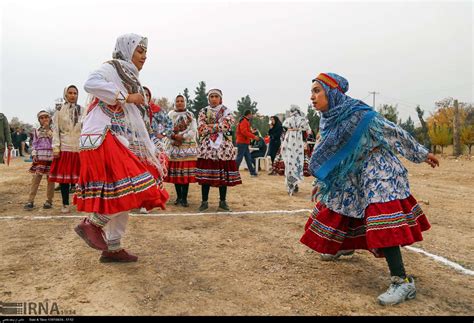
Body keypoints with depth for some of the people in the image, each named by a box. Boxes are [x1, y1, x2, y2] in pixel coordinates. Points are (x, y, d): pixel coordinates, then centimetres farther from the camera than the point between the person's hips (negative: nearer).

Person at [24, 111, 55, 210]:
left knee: (51, 179, 4)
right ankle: (30, 201, -1)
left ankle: (49, 201, 13)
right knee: (35, 179, -4)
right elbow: (34, 144, 10)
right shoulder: (36, 131, 11)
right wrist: (34, 154, 0)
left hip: (51, 157, -1)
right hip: (40, 157, 1)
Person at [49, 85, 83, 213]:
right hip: (64, 148, -1)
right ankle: (65, 204, 10)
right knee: (63, 176, 1)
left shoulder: (82, 110, 9)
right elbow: (55, 130, 3)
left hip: (80, 148, 1)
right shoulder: (59, 111, 6)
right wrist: (56, 148, -5)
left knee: (80, 176, 0)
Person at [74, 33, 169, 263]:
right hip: (101, 138, -9)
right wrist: (125, 97, -13)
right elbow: (90, 84, -22)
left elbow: (138, 126, 26)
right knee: (129, 187, -20)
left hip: (118, 144, 9)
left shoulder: (130, 81, 26)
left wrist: (152, 157, 22)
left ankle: (113, 249, 15)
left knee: (124, 195, 7)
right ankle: (91, 223, -5)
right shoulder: (110, 68, 2)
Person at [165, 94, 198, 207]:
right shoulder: (171, 115, 11)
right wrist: (174, 136, -15)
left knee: (186, 172, -6)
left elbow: (194, 131, -2)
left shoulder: (190, 115, 9)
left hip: (188, 147, -1)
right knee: (175, 172, 2)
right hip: (174, 146, 1)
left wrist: (182, 136, -13)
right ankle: (178, 197, 15)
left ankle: (184, 198, -2)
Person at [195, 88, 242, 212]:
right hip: (206, 146, 0)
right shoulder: (203, 112, 11)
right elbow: (201, 129, -4)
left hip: (223, 146, 0)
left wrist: (210, 126, -8)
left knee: (223, 174, 0)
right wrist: (218, 127, -9)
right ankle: (204, 202, 8)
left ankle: (223, 202, 11)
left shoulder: (226, 111, 9)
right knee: (205, 174, -2)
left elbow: (226, 125, -10)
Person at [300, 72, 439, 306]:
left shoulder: (360, 115, -22)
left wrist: (422, 154, -1)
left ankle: (403, 282, -14)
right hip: (350, 175, 8)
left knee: (382, 223, -18)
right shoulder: (328, 121, 0)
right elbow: (326, 155, 15)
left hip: (377, 171, -8)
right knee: (336, 207, 18)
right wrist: (321, 182, 20)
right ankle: (344, 247, 47)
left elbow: (395, 133, -11)